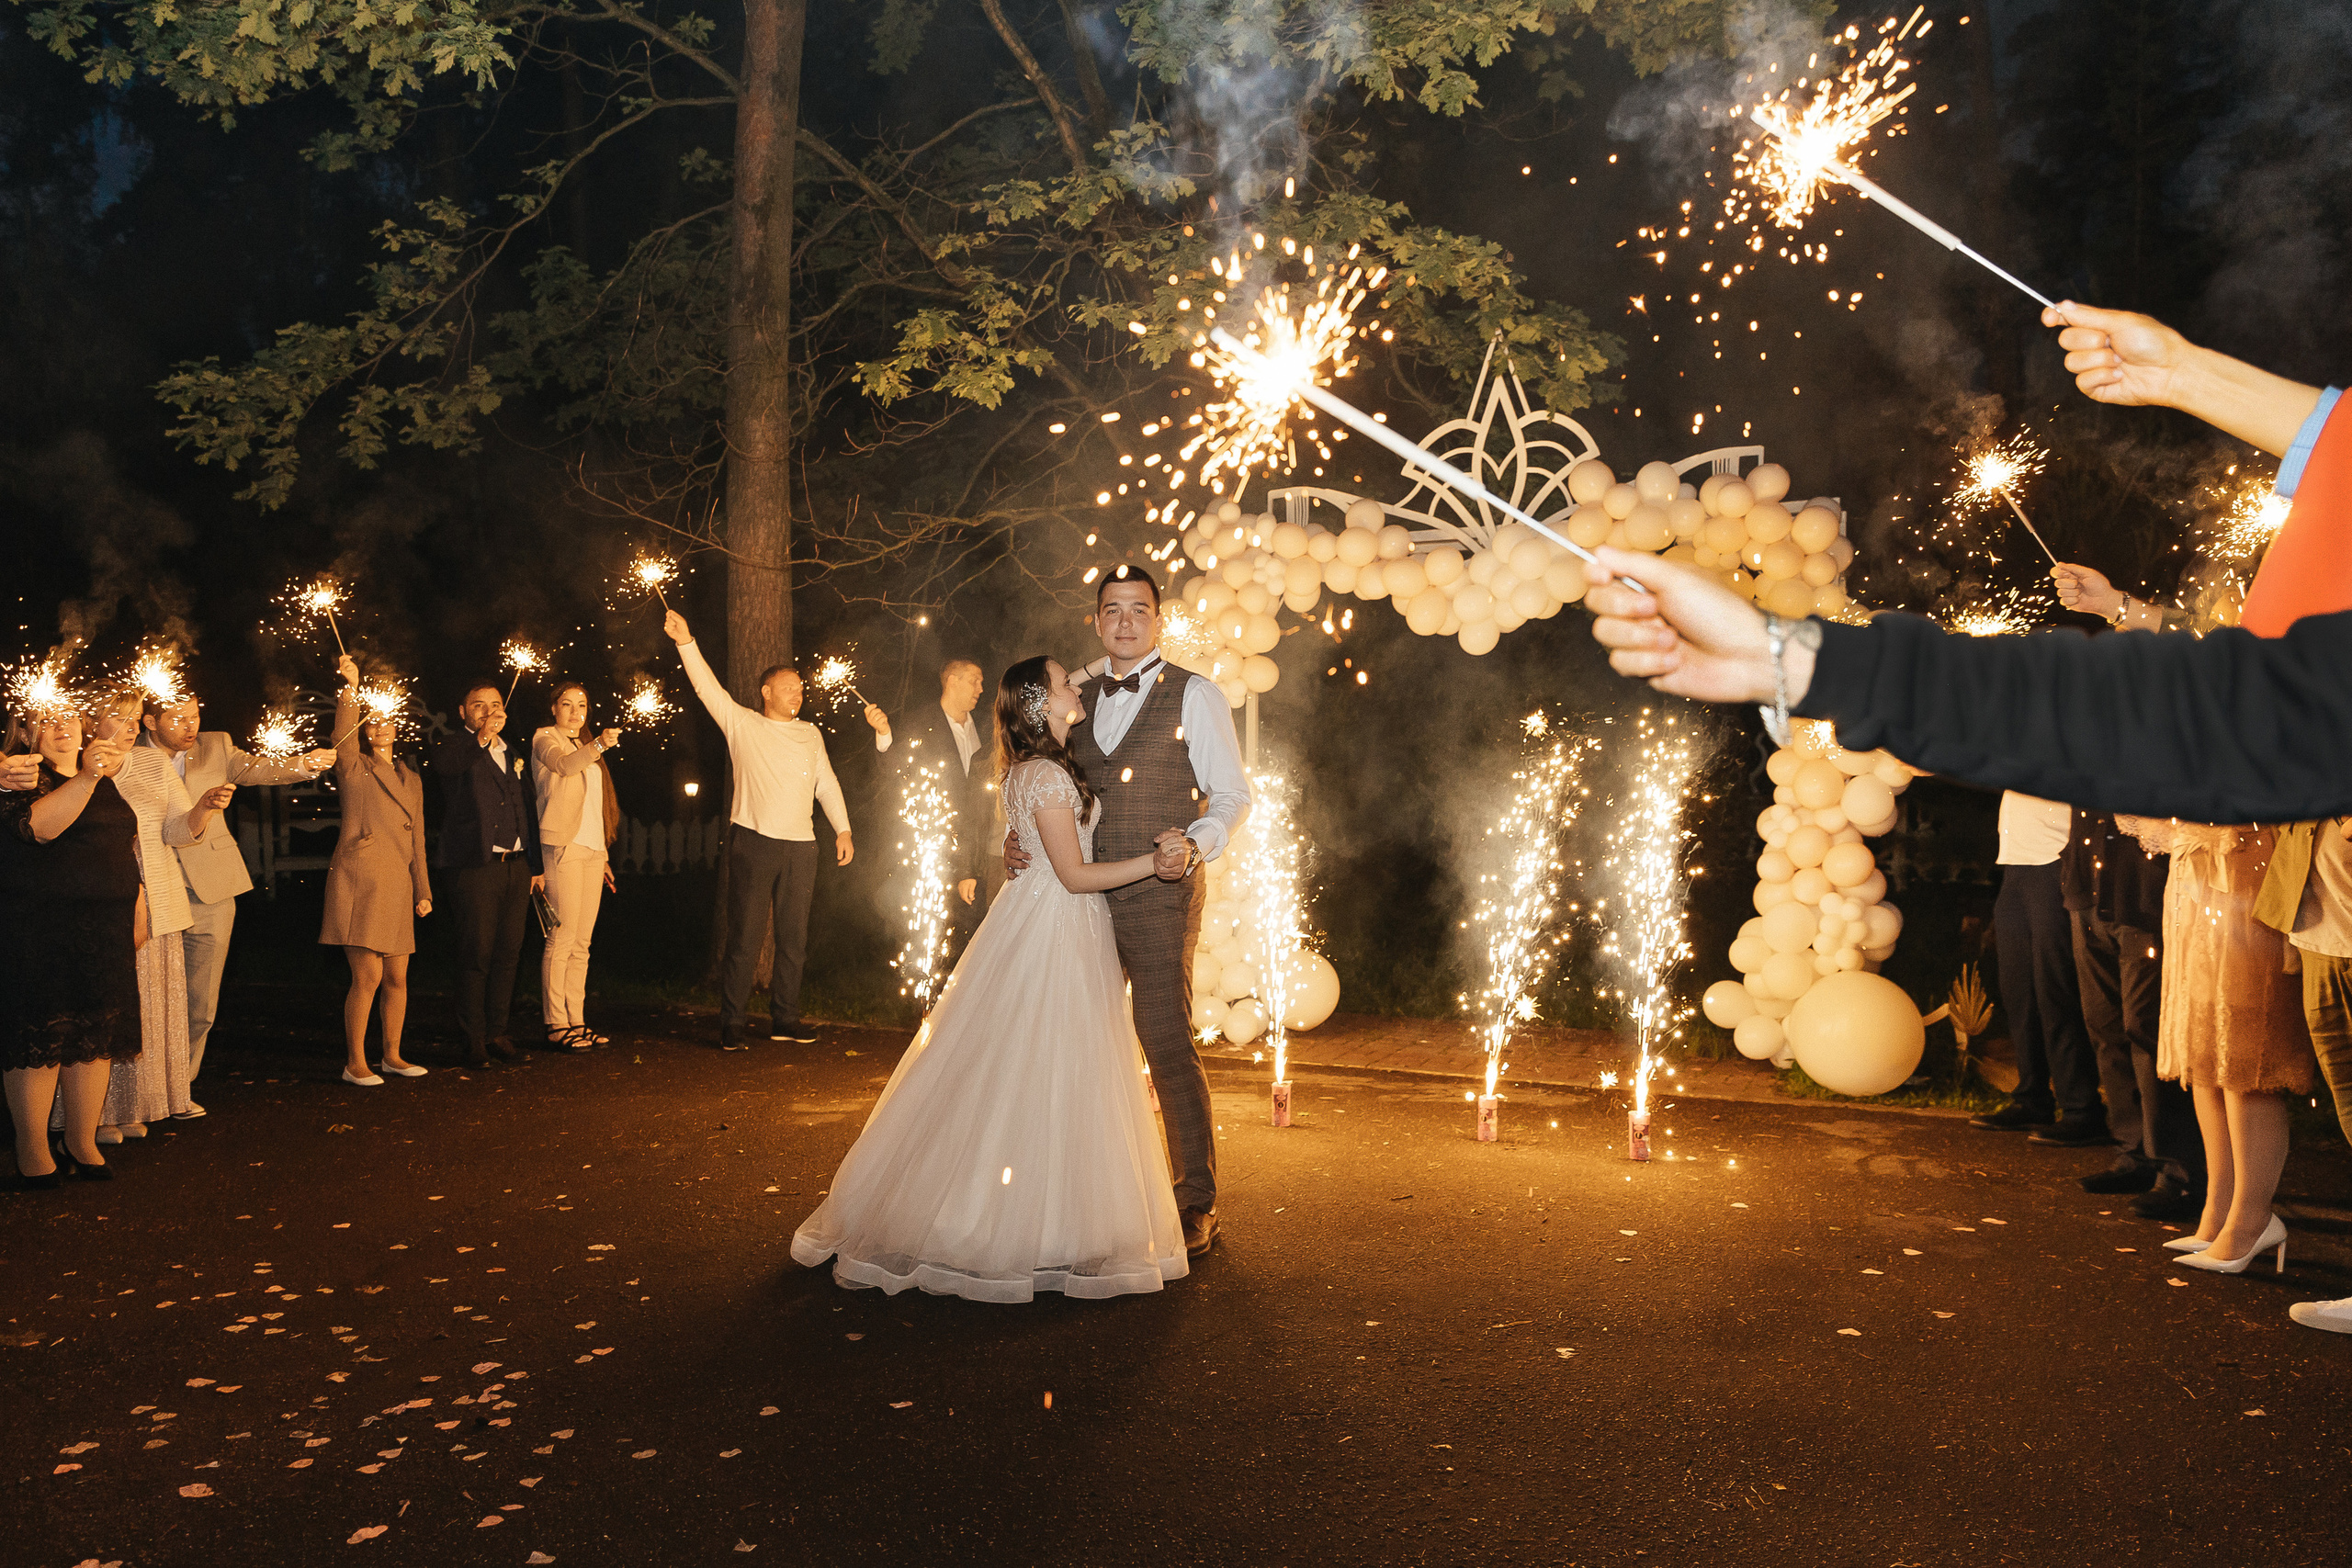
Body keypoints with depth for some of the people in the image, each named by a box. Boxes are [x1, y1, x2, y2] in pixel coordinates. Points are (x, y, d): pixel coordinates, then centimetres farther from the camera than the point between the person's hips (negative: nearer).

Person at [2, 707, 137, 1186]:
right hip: (39, 933, -6)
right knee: (40, 1038, -2)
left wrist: (136, 914, 23)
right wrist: (86, 777, -38)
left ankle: (81, 1143, 18)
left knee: (98, 1035, 8)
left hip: (106, 931, 6)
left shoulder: (107, 783, 16)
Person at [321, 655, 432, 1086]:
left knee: (397, 977, 9)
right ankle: (355, 1064, 2)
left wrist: (423, 891, 16)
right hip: (359, 880, -6)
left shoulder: (411, 778, 19)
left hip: (398, 886, 6)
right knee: (368, 976, -8)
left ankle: (392, 1055, 22)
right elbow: (343, 740, -19)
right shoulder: (355, 769, 3)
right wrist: (350, 688, -30)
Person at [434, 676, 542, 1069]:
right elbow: (442, 764, -24)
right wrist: (480, 738, -37)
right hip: (475, 866, -6)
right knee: (477, 955, -5)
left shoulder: (513, 756, 21)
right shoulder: (457, 747, 2)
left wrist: (536, 866, 17)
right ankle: (475, 1038, 2)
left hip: (516, 866, 6)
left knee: (508, 954, 7)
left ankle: (498, 1032, 14)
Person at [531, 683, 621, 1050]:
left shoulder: (585, 748, 23)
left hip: (593, 849, 7)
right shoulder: (545, 738, 1)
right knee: (562, 938, -10)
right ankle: (555, 1024, -8)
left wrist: (604, 855, 19)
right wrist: (598, 745, -41)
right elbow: (563, 765, -23)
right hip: (563, 846, -7)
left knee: (582, 942, 7)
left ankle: (576, 1020, 10)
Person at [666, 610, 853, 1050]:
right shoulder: (741, 724, 4)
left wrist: (843, 829, 11)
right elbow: (708, 688, -7)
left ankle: (785, 1019, 16)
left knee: (794, 938, 7)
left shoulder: (810, 734, 16)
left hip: (801, 847, 4)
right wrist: (686, 643, -19)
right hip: (753, 843, -4)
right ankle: (730, 1024, 4)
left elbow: (827, 783, 18)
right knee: (744, 938, -3)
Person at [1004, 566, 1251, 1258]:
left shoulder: (1195, 697, -1)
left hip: (1158, 895, -5)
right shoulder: (1076, 696, 13)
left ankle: (1197, 1202, 7)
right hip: (1083, 891, 5)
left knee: (1169, 1045, -6)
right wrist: (1018, 839, 3)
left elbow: (1231, 794, -2)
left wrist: (1197, 845, -21)